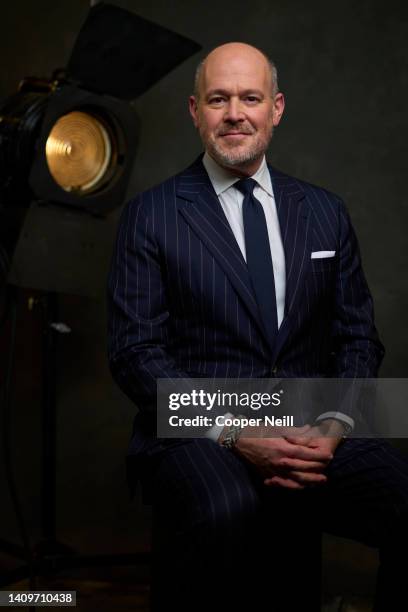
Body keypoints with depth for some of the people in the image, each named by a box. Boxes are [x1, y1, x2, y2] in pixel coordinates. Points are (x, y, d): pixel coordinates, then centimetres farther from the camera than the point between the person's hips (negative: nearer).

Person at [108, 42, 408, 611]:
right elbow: (135, 351, -3)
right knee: (224, 511, -36)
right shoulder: (151, 215, 4)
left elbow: (358, 336, 13)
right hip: (196, 428, -3)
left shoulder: (325, 212, 15)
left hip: (312, 430, 3)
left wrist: (333, 426, -7)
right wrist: (234, 434, -15)